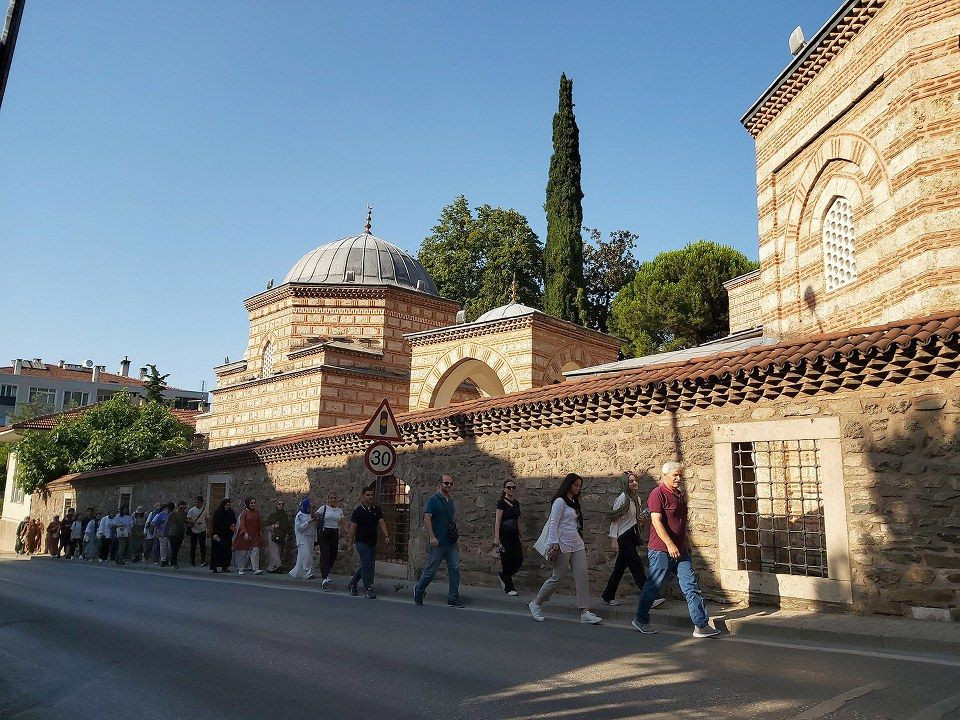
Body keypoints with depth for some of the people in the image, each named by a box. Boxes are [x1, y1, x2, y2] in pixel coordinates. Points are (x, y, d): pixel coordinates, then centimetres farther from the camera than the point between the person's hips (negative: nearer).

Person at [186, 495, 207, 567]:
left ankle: (203, 561, -6)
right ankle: (192, 562, 13)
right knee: (193, 547, 5)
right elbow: (188, 519, -7)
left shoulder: (205, 510, 6)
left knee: (203, 546, -8)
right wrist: (196, 522, -22)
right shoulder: (191, 510, 0)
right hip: (193, 531, 0)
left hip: (202, 531, 0)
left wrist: (206, 528, 7)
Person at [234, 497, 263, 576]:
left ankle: (256, 569, -11)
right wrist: (245, 533, -27)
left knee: (255, 551, -8)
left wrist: (259, 532, 18)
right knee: (243, 552, 3)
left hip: (255, 535, 3)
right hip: (245, 535, -3)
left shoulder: (257, 512, 9)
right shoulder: (244, 513, -5)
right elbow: (242, 524, -14)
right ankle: (241, 569, 16)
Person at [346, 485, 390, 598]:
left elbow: (381, 523, 3)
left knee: (370, 566, 10)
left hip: (372, 543, 6)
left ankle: (352, 584, 26)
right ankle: (368, 589, -2)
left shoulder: (377, 509, 7)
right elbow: (353, 528, -5)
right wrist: (350, 543, -6)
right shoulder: (358, 511, -7)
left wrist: (386, 536, -10)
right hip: (361, 542, -6)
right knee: (367, 565, -11)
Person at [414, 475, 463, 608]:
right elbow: (427, 518, -16)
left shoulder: (451, 501, 14)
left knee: (455, 569, 2)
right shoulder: (433, 499, -8)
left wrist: (455, 533, 14)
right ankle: (419, 590, 27)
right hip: (438, 542, -6)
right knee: (431, 570, 3)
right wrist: (432, 537, -21)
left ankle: (453, 599, 8)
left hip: (451, 542, 7)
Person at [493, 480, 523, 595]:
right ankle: (509, 588, 12)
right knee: (507, 562, 0)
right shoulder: (501, 502, -9)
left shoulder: (516, 503, 11)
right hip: (504, 535, -7)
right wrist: (496, 538, -19)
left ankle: (502, 575, 28)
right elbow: (497, 521, -13)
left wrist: (520, 537, 20)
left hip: (514, 535, 7)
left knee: (519, 561, 4)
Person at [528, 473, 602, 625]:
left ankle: (585, 612, -3)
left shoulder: (574, 502, 18)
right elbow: (553, 524, -14)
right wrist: (554, 544, -20)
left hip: (577, 545, 8)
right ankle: (536, 603, 15)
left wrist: (583, 545, 16)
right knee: (558, 577, -2)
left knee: (582, 576, -2)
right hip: (563, 545, -8)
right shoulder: (560, 501, -8)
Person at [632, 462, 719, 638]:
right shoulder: (658, 494, -11)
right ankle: (640, 620, 20)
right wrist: (670, 545, -23)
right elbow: (656, 521, -19)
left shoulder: (679, 495, 16)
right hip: (661, 550, -8)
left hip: (680, 550, 8)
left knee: (691, 586, 1)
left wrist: (686, 542, 24)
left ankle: (701, 625, 2)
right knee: (653, 586, 3)